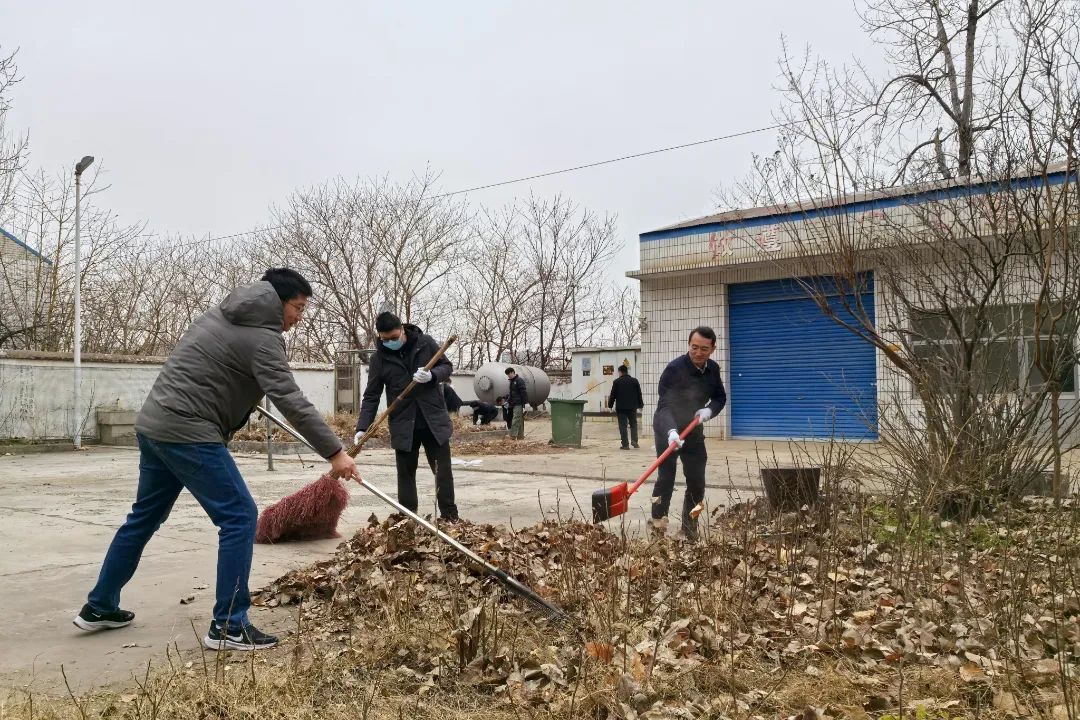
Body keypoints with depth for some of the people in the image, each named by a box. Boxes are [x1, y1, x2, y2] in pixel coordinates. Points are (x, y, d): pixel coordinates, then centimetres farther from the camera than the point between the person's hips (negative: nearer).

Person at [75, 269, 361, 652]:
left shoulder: (222, 314, 15)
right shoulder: (262, 337, -12)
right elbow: (291, 401, -21)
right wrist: (334, 452, -23)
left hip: (154, 423, 10)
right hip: (189, 433, -10)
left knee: (144, 517, 22)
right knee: (240, 518, -6)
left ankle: (99, 607, 35)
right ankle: (228, 627, -3)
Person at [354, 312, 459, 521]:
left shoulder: (426, 343, -3)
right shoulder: (379, 358, -3)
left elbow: (447, 366, 4)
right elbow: (371, 396, -2)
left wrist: (432, 376, -19)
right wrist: (362, 427, -12)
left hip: (434, 420, 0)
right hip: (403, 425, 0)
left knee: (443, 470, 5)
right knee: (406, 474, 7)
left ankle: (450, 517, 15)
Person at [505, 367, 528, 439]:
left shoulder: (519, 381, -10)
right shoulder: (511, 381, 16)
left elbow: (523, 393, -14)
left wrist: (523, 405, -17)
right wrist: (508, 401, 13)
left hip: (518, 405, -9)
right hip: (513, 404, 9)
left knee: (515, 420, -13)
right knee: (519, 421, 11)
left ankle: (513, 435, -17)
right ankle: (520, 435, 14)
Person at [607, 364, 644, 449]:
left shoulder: (617, 382, -4)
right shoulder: (634, 381, 4)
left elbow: (613, 395, -3)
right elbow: (639, 394, 8)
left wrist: (610, 405, 7)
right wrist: (640, 405, 18)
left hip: (621, 407, -2)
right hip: (632, 407, 2)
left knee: (622, 426, 0)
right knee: (633, 424, 16)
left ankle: (625, 445, -2)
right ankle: (634, 440, 0)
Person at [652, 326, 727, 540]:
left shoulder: (713, 369, -3)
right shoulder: (674, 368, -23)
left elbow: (720, 398, 9)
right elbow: (664, 405, -30)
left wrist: (709, 409, -14)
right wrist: (671, 431, -48)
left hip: (693, 431, 5)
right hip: (668, 431, -5)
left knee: (697, 482, 3)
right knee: (666, 477, -14)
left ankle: (690, 530, 17)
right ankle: (657, 525, -5)